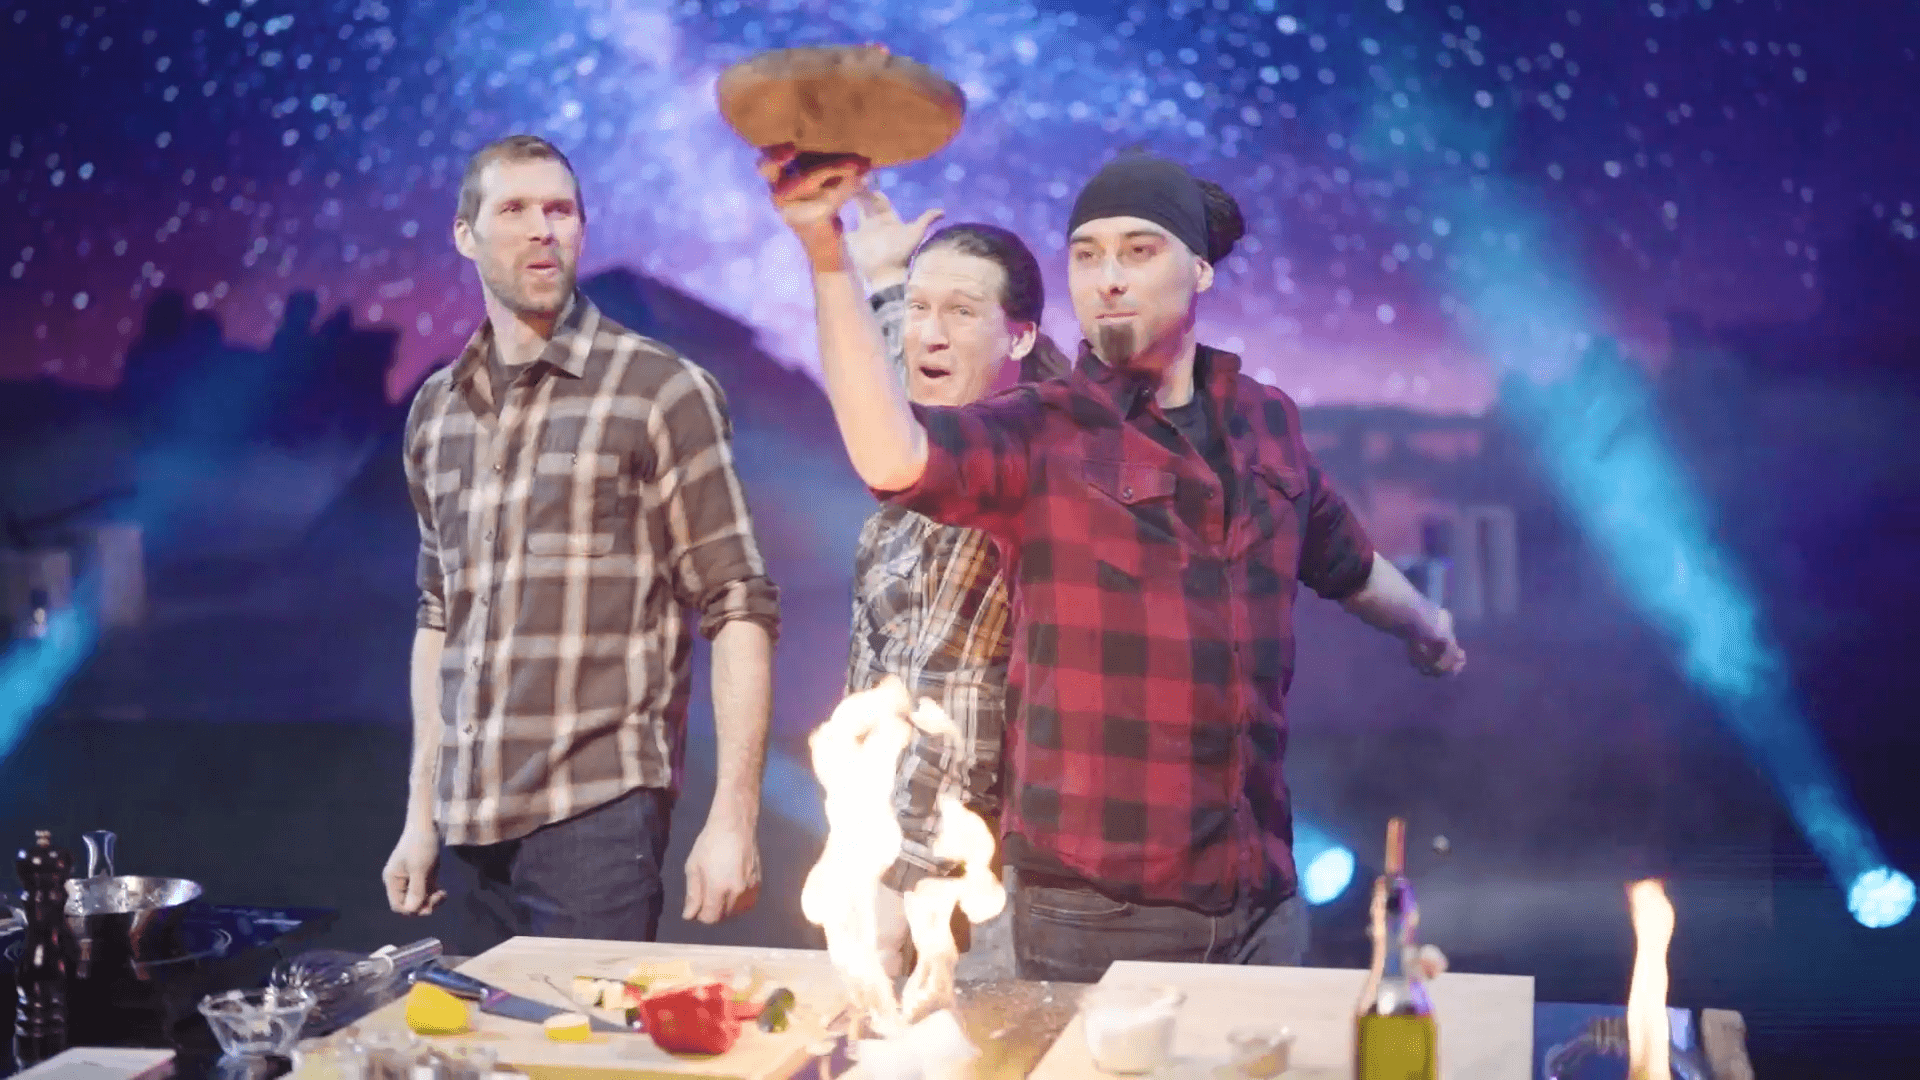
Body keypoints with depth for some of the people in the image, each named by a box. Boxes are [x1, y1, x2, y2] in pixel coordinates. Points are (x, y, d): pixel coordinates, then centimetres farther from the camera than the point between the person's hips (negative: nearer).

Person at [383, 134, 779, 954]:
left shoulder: (662, 391, -4)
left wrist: (733, 817, -13)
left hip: (599, 816, -5)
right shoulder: (435, 410, 13)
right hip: (471, 825, 5)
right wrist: (421, 812, 17)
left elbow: (739, 608, -6)